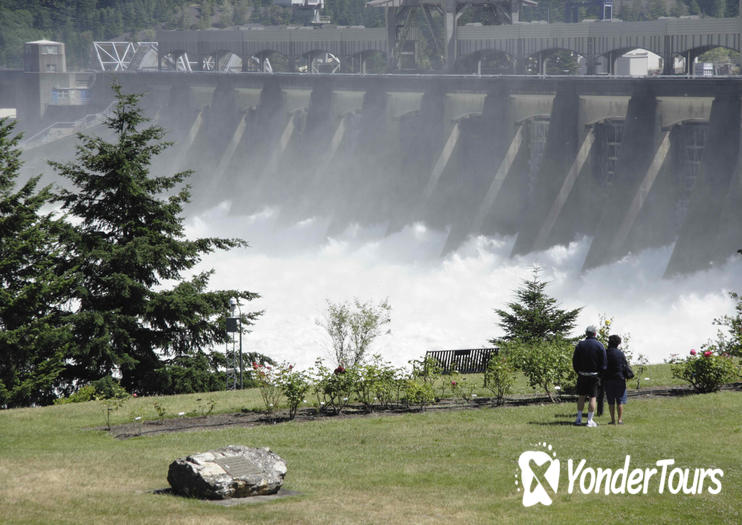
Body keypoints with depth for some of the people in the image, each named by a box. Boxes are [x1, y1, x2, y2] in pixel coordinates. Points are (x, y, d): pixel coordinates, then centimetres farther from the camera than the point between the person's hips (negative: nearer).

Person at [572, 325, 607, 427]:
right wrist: (600, 375, 5)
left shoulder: (580, 345, 1)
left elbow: (575, 361, 3)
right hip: (594, 375, -2)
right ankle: (590, 420, -1)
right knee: (593, 397, 1)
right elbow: (603, 363, -5)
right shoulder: (600, 346, -5)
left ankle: (579, 419, 14)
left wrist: (578, 372, 12)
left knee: (581, 396, 12)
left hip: (582, 375, 2)